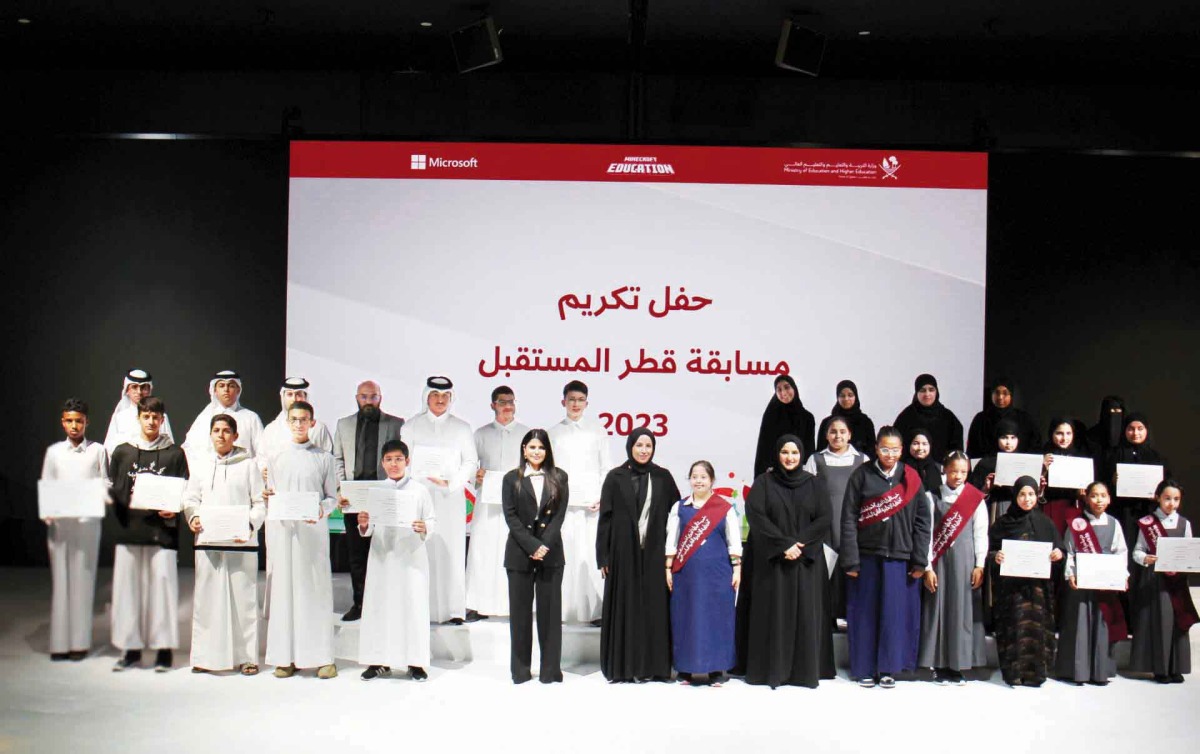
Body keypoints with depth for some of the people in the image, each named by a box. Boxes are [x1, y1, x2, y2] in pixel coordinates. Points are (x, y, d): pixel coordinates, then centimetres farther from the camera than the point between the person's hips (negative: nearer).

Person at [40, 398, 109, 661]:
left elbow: (106, 483, 6)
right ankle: (60, 642, 6)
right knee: (60, 579, 1)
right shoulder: (54, 451, 12)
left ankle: (80, 641, 5)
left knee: (83, 578, 0)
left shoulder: (98, 451, 7)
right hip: (59, 522, 1)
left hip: (88, 521, -1)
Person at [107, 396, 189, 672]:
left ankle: (164, 648, 4)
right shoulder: (122, 452, 11)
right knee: (128, 585, 4)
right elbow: (113, 489, 11)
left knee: (162, 584, -4)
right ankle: (131, 647, 14)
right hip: (129, 529, 2)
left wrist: (173, 510, -13)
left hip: (162, 529, -2)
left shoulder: (174, 453, 6)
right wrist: (121, 521, -4)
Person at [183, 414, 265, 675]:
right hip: (207, 541, 2)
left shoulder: (249, 465, 7)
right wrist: (192, 518, -5)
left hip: (241, 542, -2)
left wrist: (250, 525, -13)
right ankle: (205, 656, 12)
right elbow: (190, 498, 16)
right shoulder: (201, 465, 14)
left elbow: (260, 503, 4)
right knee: (206, 598, 4)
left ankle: (246, 656, 5)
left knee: (243, 598, -1)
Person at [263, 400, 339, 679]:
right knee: (283, 590, 0)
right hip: (282, 530, 2)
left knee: (316, 589, -2)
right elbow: (268, 500, 15)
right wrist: (266, 497, -7)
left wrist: (322, 510, -13)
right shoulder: (276, 459, 13)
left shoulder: (324, 458, 9)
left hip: (313, 531, -1)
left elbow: (332, 497, 7)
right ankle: (286, 657, 7)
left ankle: (322, 657, 3)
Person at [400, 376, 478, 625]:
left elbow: (470, 462, 8)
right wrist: (422, 477, -7)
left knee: (451, 550, -5)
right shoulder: (411, 426, 10)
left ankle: (453, 609, -2)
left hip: (451, 497, 0)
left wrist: (451, 483, -6)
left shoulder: (461, 427, 10)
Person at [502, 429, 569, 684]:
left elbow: (560, 514, 1)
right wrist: (531, 545, -11)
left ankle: (551, 669, 8)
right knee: (520, 610, 4)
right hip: (520, 553, 0)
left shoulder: (559, 478, 8)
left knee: (550, 609, 2)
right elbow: (510, 515, -1)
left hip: (550, 552, 0)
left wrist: (545, 544, -12)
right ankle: (521, 669, 12)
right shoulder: (512, 479, 7)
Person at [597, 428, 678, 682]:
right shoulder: (615, 478, 2)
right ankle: (622, 666, 9)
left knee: (654, 607, 2)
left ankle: (652, 666, 10)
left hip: (654, 553, 1)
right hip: (624, 552, -1)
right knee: (624, 608, 2)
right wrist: (603, 556, -3)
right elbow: (605, 517, 2)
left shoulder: (663, 477, 6)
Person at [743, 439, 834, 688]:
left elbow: (825, 518, 0)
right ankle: (771, 670, 4)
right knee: (775, 613, -1)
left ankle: (806, 670, 8)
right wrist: (784, 544, -15)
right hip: (773, 559, -2)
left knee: (806, 614, 2)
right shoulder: (763, 482, 2)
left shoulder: (811, 483, 8)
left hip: (807, 560, 2)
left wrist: (801, 544, -12)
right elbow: (755, 515, -8)